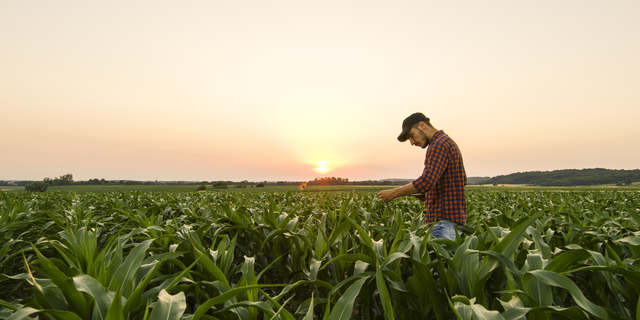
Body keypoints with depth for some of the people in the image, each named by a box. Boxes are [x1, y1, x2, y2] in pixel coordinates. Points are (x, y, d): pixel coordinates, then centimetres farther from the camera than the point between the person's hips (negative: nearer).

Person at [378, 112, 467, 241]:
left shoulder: (439, 144, -14)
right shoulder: (449, 142, 18)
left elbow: (426, 181, -25)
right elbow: (462, 179, 24)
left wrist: (393, 193, -18)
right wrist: (429, 192, 15)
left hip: (444, 219, -10)